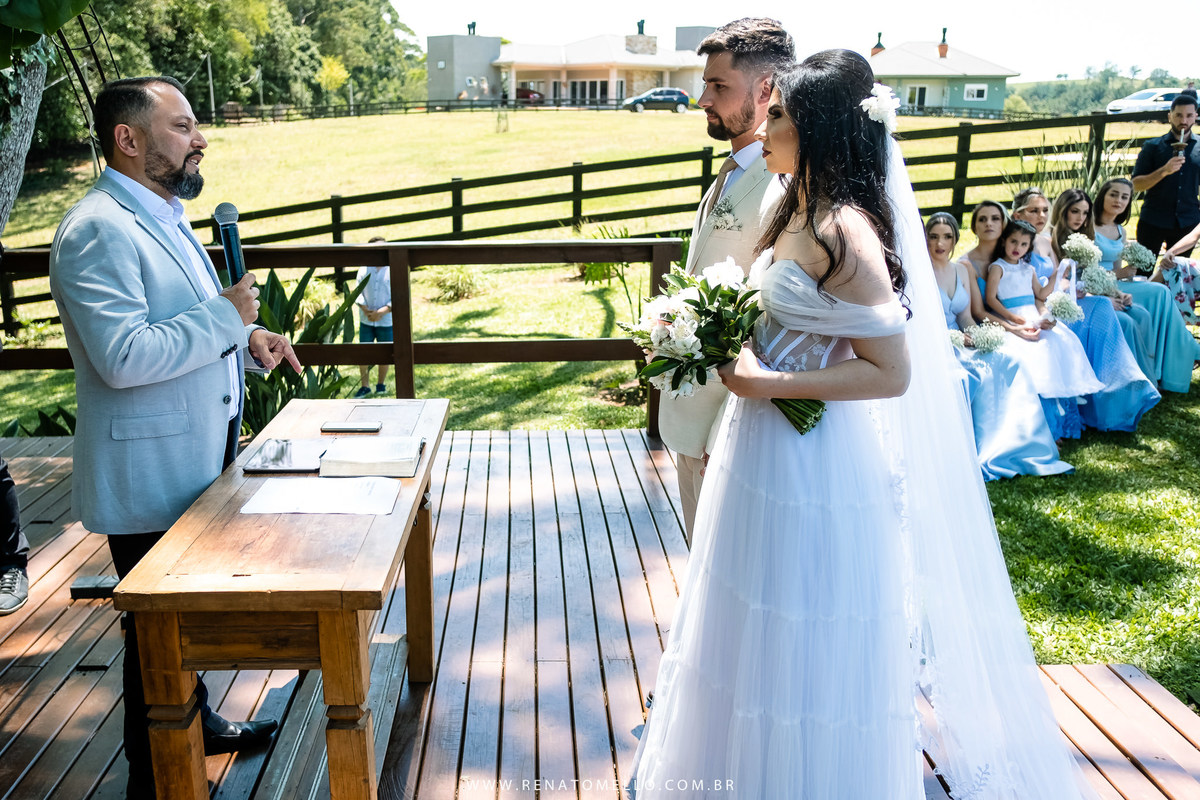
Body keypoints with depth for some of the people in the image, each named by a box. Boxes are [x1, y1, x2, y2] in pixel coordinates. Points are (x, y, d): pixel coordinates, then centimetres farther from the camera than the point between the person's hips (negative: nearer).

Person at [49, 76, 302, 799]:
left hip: (199, 461, 10)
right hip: (150, 476, -10)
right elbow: (124, 356, -29)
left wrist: (245, 334, 7)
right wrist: (226, 316, -22)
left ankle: (195, 721, 43)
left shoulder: (164, 216, 13)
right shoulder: (98, 231, -20)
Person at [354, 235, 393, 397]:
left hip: (386, 321, -2)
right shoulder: (364, 269, 2)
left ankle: (381, 384, 25)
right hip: (366, 320, 2)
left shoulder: (393, 270, -6)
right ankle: (364, 386, 13)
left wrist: (382, 312, -17)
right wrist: (365, 310, -13)